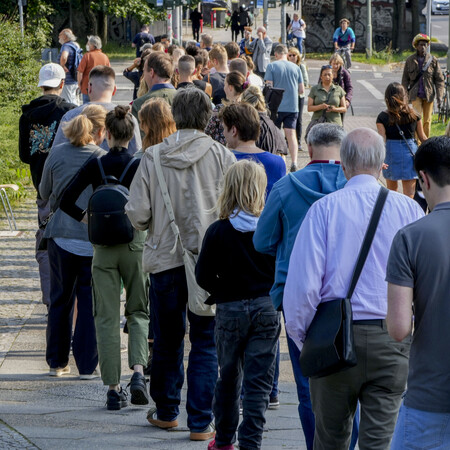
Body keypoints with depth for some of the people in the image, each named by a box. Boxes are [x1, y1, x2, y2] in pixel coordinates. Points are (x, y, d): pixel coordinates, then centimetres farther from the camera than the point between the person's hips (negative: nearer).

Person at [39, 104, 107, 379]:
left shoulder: (57, 154, -1)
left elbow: (44, 192, 11)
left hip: (60, 235, 3)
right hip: (92, 240, -3)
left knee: (60, 300, 14)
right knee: (90, 303, 4)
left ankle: (57, 362, 21)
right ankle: (87, 365, 5)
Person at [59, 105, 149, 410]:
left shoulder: (95, 165, -3)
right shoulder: (139, 166, -8)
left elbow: (66, 201, -4)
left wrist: (86, 218, 8)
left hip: (103, 248, 1)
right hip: (134, 245, -1)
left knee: (107, 317, 6)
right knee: (138, 311, 13)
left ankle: (113, 389, 3)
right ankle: (138, 371, -9)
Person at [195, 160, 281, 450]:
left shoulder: (218, 231, -8)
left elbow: (203, 276, -6)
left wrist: (224, 293, 10)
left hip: (230, 310, 1)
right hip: (267, 308, -1)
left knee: (229, 377, 18)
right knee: (259, 382, 2)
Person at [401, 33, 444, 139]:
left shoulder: (433, 60, -1)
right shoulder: (410, 60, 0)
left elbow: (439, 80, 1)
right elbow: (405, 79, 8)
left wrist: (439, 97, -6)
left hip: (428, 94, 1)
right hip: (415, 94, -1)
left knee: (427, 121, 7)